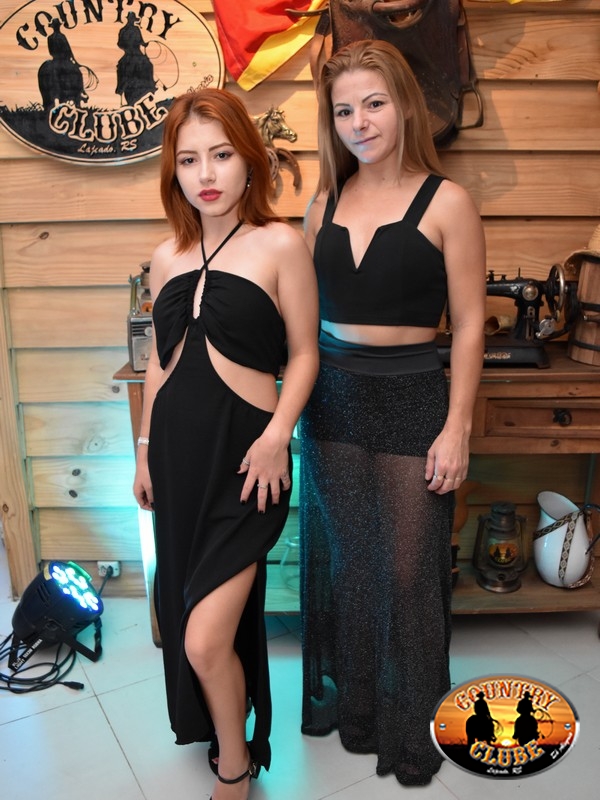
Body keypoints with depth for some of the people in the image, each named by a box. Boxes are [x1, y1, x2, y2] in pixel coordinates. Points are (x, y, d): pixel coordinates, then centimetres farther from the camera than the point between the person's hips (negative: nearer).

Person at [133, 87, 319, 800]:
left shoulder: (281, 244, -7)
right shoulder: (167, 257, 9)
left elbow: (303, 353, -4)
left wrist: (277, 434, -16)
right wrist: (145, 448, 16)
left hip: (245, 454, -6)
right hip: (177, 449, 6)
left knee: (206, 640, -5)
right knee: (184, 605, 19)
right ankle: (209, 725, 47)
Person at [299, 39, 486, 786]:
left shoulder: (447, 203, -5)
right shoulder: (324, 203, 6)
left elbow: (467, 324, -6)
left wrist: (457, 429, -11)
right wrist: (292, 406, 6)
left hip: (410, 401, -4)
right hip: (331, 400, 4)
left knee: (406, 569, 6)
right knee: (341, 560, 16)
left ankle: (410, 725, 32)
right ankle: (350, 703, 41)